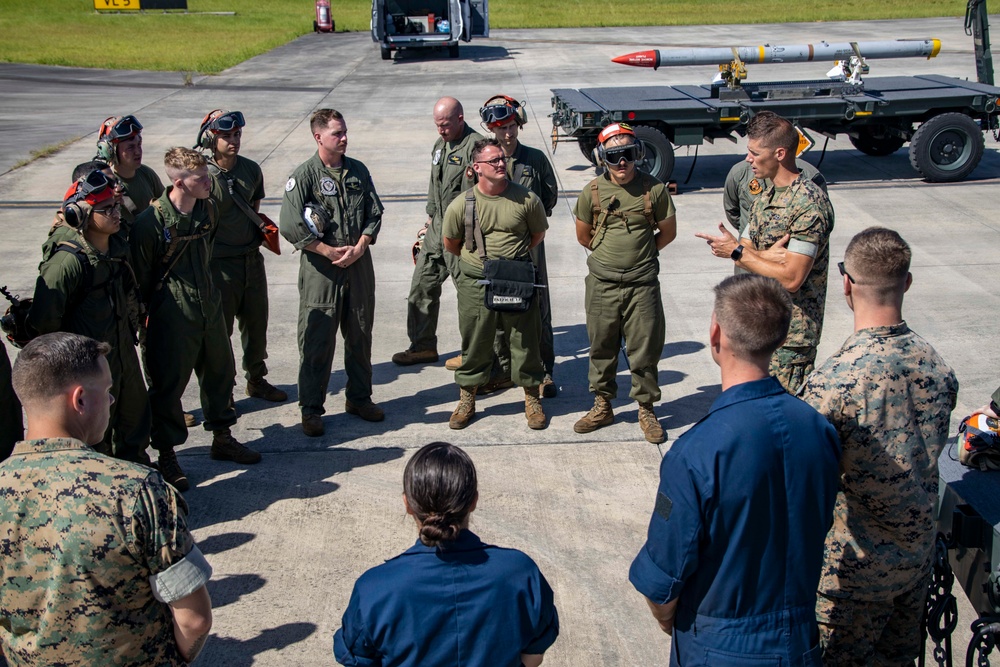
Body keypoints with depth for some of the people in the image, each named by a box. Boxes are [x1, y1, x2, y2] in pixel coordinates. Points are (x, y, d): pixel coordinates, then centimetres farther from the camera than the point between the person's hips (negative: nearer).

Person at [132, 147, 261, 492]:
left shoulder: (208, 210, 0)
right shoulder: (151, 222, -20)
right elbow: (140, 277, -11)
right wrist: (151, 312, -3)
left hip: (209, 308, 7)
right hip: (172, 318, -7)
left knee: (220, 372, 18)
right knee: (168, 384, 3)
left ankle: (222, 438, 36)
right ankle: (166, 455, 18)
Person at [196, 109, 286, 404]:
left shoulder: (251, 170, 3)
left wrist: (261, 229, 7)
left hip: (252, 259, 6)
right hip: (219, 264, -6)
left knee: (256, 323, 16)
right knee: (219, 330, 4)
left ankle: (256, 379, 34)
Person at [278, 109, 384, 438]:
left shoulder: (358, 170, 6)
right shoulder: (304, 175, -8)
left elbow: (374, 214, 8)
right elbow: (291, 226, -13)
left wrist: (359, 248, -7)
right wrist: (329, 251, -13)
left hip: (359, 263, 5)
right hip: (320, 267, -4)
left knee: (360, 334, 12)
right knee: (317, 340, 0)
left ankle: (359, 398, 28)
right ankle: (311, 408, 12)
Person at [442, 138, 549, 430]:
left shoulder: (527, 199, -7)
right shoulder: (461, 205, -7)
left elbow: (538, 234, 10)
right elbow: (451, 243, 9)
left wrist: (514, 257, 10)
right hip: (475, 284, 0)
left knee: (526, 341, 8)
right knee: (475, 344, 10)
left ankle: (532, 400, 26)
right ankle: (466, 401, 27)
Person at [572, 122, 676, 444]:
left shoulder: (654, 189, -5)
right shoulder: (593, 191, -1)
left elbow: (668, 232, 7)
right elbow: (584, 236, 12)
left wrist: (640, 254, 6)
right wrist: (610, 253, 11)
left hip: (642, 283, -1)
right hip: (602, 283, 2)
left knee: (645, 350, 4)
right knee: (602, 347, 12)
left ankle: (646, 409, 20)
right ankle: (602, 406, 28)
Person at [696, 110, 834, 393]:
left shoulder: (809, 203, -18)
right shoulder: (766, 197, 12)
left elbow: (791, 279, -23)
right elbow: (743, 254, 6)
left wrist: (737, 252, -16)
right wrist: (766, 256, -17)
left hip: (791, 336, -9)